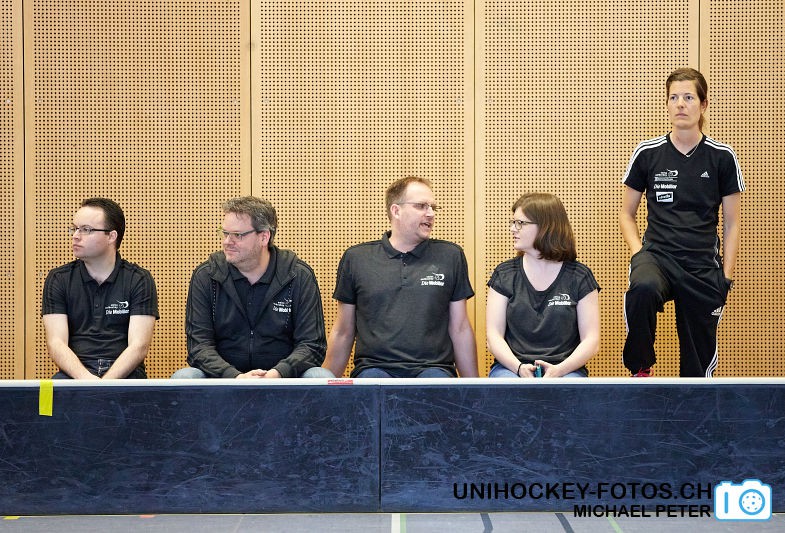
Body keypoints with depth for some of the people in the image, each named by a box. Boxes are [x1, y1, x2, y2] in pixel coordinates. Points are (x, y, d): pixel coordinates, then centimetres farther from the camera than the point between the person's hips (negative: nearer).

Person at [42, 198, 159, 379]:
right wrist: (86, 379, -19)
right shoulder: (58, 279, 10)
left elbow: (139, 346, -5)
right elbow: (56, 343, 0)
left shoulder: (139, 280, 5)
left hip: (124, 373, 0)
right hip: (75, 374, 0)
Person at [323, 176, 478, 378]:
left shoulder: (451, 256, 11)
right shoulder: (355, 259, 10)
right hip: (374, 367, 0)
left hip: (432, 367, 0)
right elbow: (343, 332, 16)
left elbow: (460, 329, 13)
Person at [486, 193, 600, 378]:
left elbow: (591, 341, 1)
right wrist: (519, 367, -16)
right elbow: (494, 335, 2)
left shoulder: (579, 276, 6)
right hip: (512, 368, 1)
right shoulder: (504, 274, 9)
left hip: (564, 369, -1)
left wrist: (558, 370, -16)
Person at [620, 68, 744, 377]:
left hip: (704, 266, 1)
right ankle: (640, 369, -15)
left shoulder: (722, 157, 4)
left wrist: (727, 276, 2)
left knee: (700, 358, 3)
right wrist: (638, 253, -5)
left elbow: (732, 224, 9)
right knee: (643, 288, -36)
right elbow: (626, 214, 11)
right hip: (657, 254, -1)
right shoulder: (647, 153, 4)